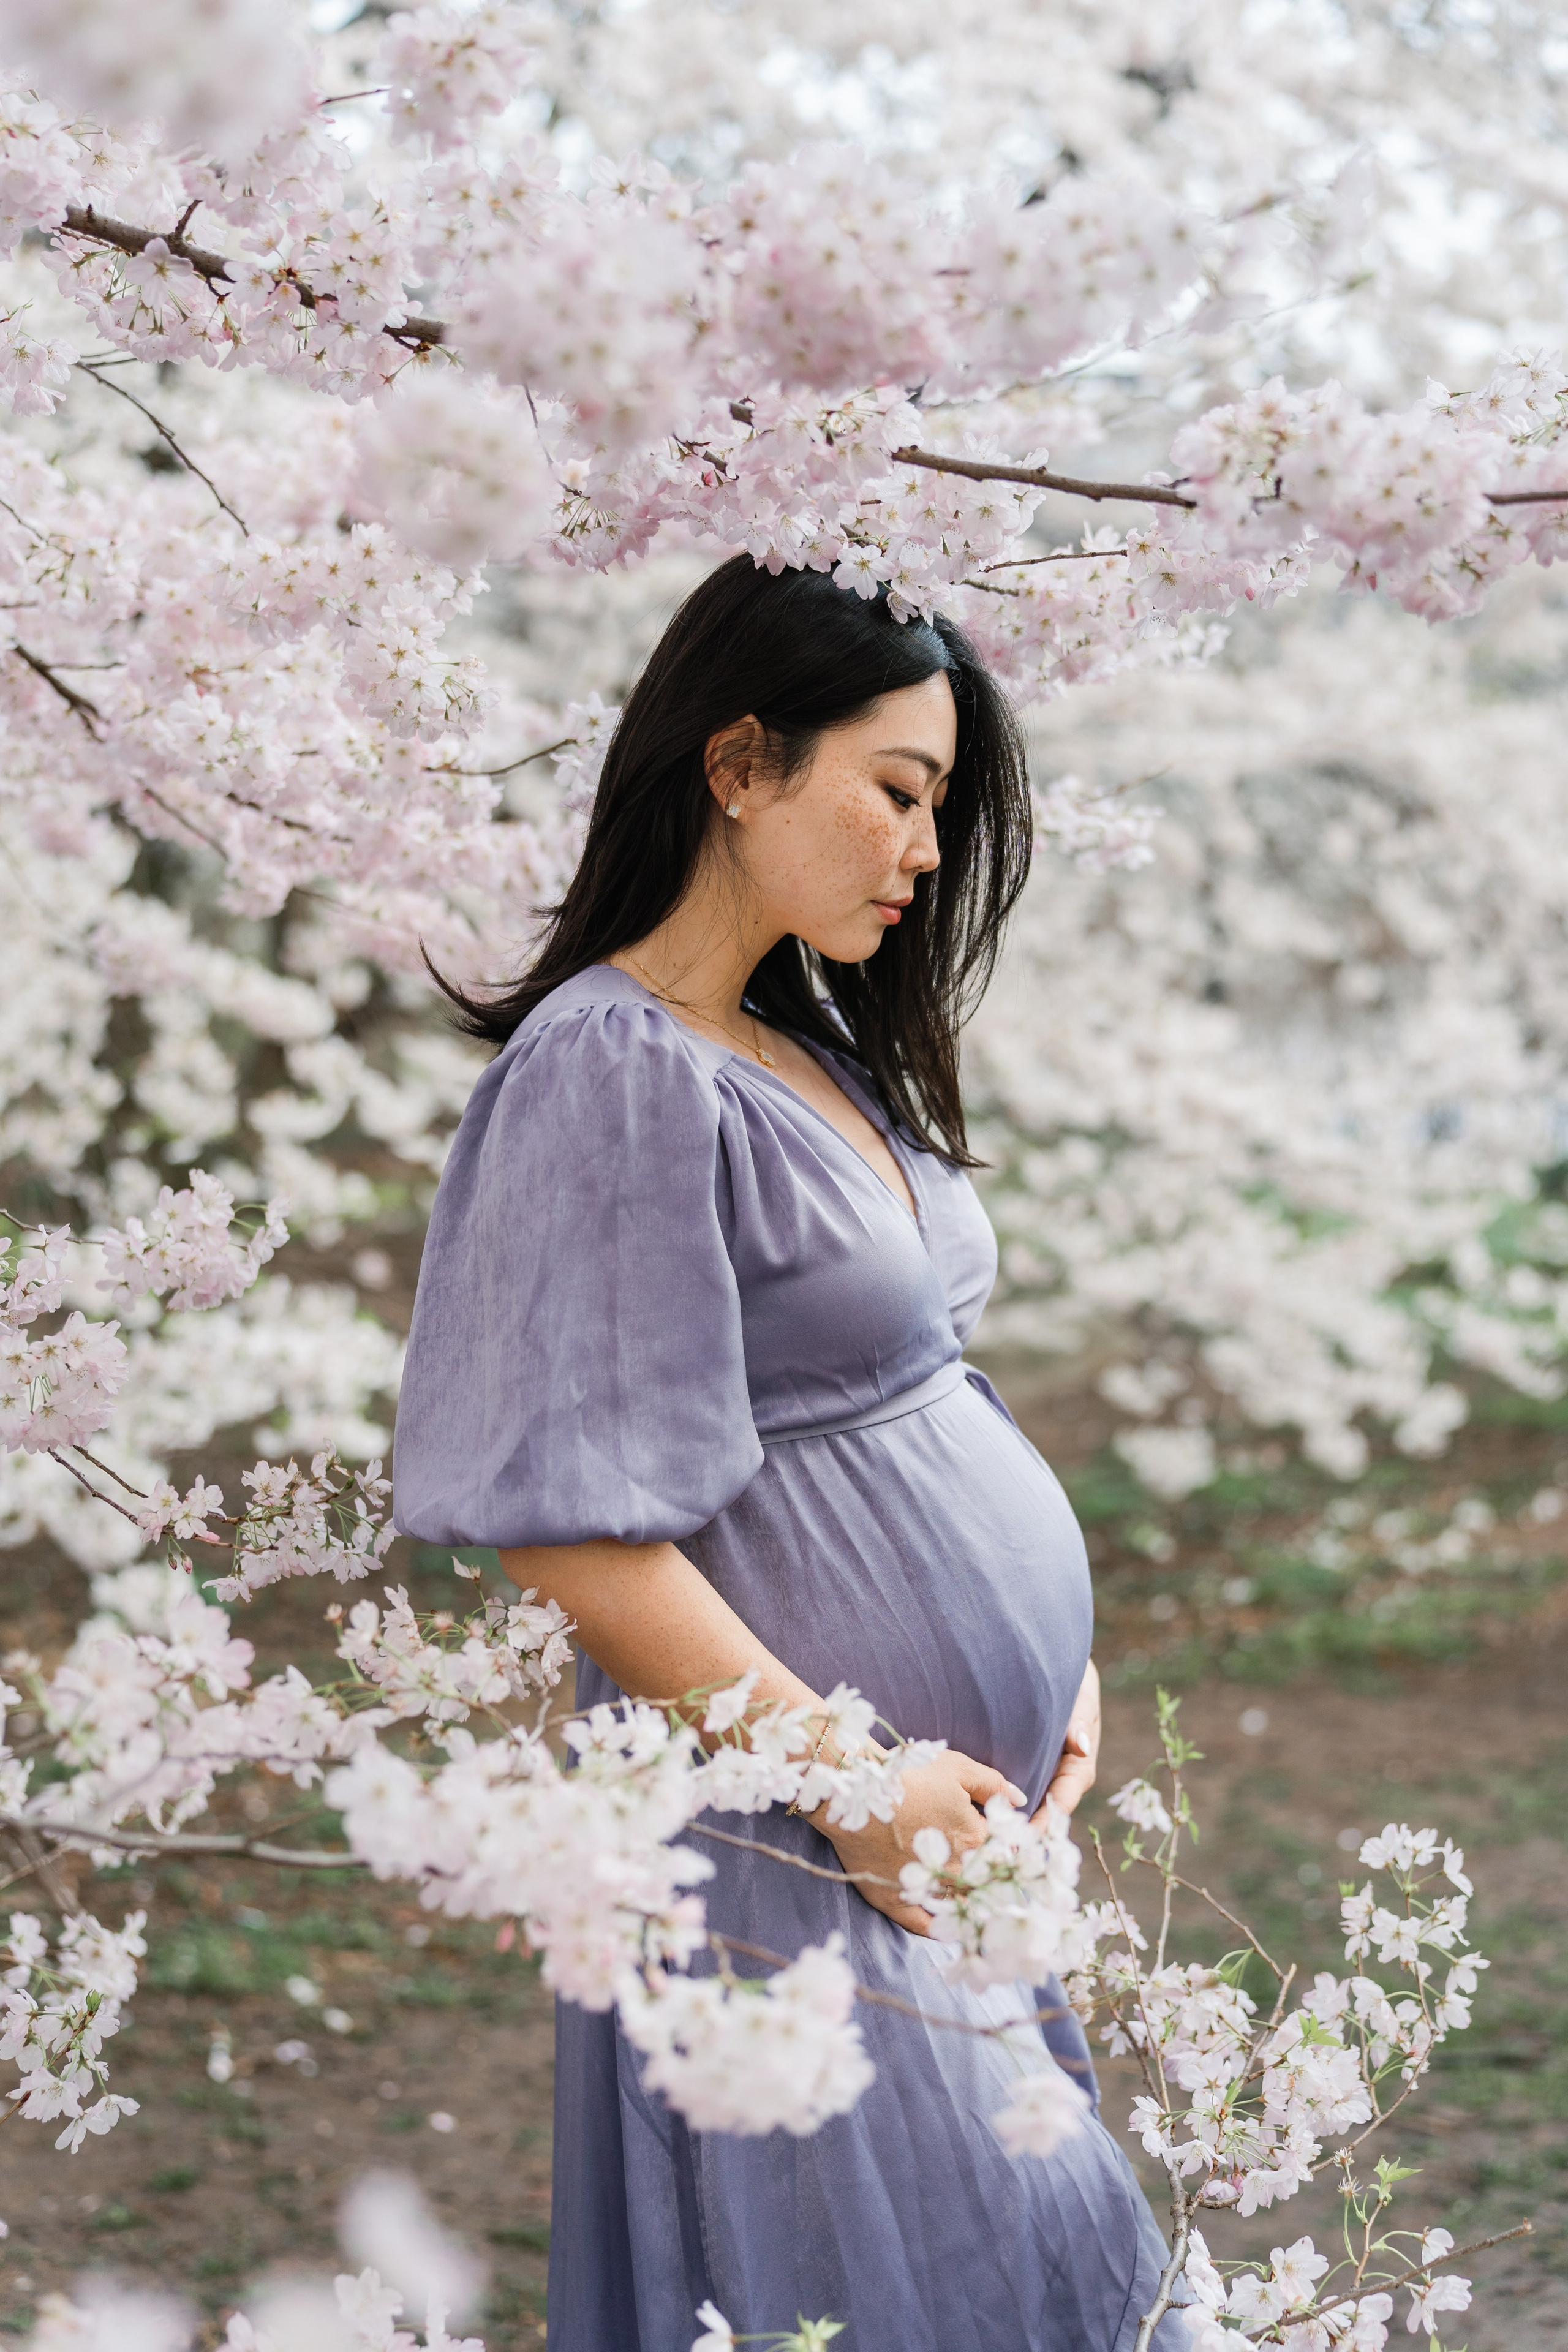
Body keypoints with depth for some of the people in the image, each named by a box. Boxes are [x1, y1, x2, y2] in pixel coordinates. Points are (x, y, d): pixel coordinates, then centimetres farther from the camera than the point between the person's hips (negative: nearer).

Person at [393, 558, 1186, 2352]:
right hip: (813, 1852, -9)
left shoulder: (812, 1044, 11)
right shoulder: (610, 1071, -16)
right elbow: (564, 1528, -20)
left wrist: (1050, 1655, 7)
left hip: (957, 1804, 9)